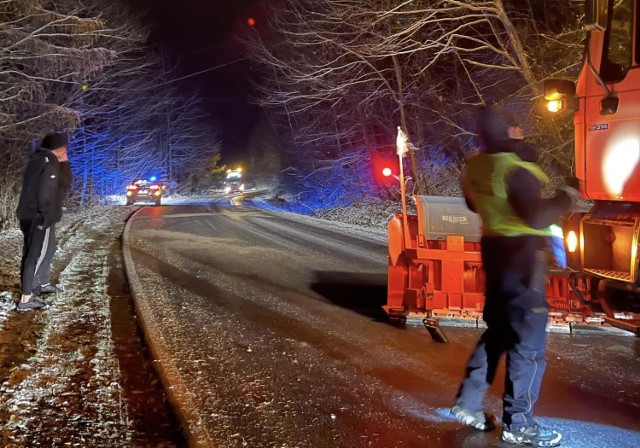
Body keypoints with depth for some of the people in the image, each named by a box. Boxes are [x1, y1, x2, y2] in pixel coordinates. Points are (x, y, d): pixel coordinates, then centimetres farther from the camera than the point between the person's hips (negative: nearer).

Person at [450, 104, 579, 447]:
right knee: (528, 339, 1)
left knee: (498, 329, 20)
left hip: (494, 250, 8)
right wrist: (565, 198, -12)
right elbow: (537, 217, -27)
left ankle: (468, 403, 23)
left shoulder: (475, 167, 5)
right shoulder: (516, 168, -20)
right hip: (523, 254, -8)